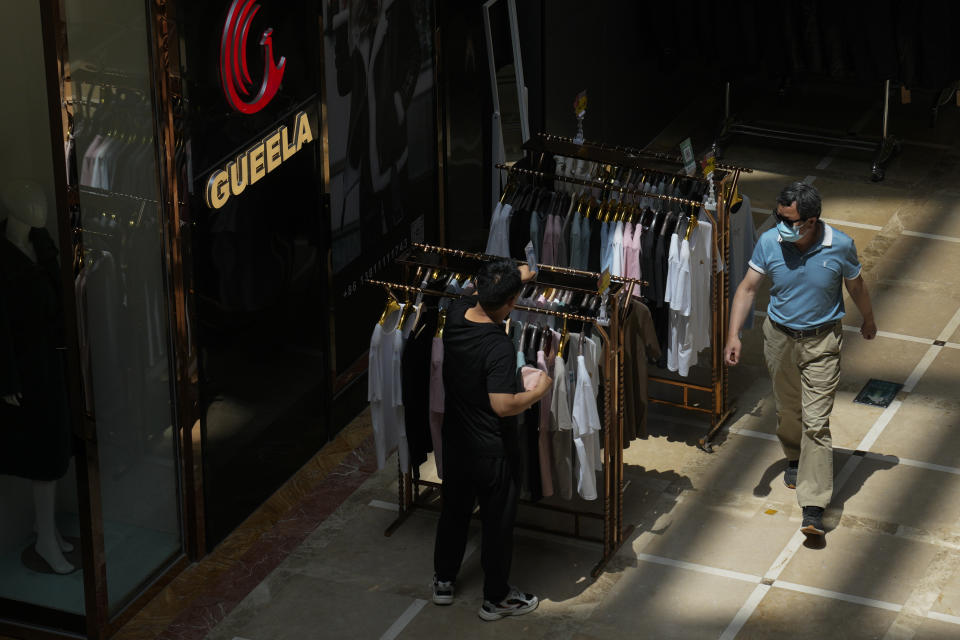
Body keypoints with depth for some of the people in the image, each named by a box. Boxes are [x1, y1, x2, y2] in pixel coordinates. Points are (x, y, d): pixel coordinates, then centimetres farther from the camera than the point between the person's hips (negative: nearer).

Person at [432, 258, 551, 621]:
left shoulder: (455, 315, -11)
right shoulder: (500, 348, -32)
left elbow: (478, 298, 14)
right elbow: (503, 405, -33)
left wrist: (512, 277, 24)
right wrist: (539, 391, -16)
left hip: (455, 440, 7)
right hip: (492, 451, -7)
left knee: (454, 510, 25)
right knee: (497, 522, 13)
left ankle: (443, 581, 41)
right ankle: (496, 598, 28)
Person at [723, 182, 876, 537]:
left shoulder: (840, 246, -19)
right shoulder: (769, 242, -16)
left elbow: (855, 286, 0)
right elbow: (748, 287, -9)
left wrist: (868, 320, 17)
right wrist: (733, 334, -19)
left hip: (822, 341, -3)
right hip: (779, 337, 3)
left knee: (816, 422, -8)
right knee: (787, 408, 21)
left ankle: (813, 508, -7)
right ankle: (794, 458, 53)